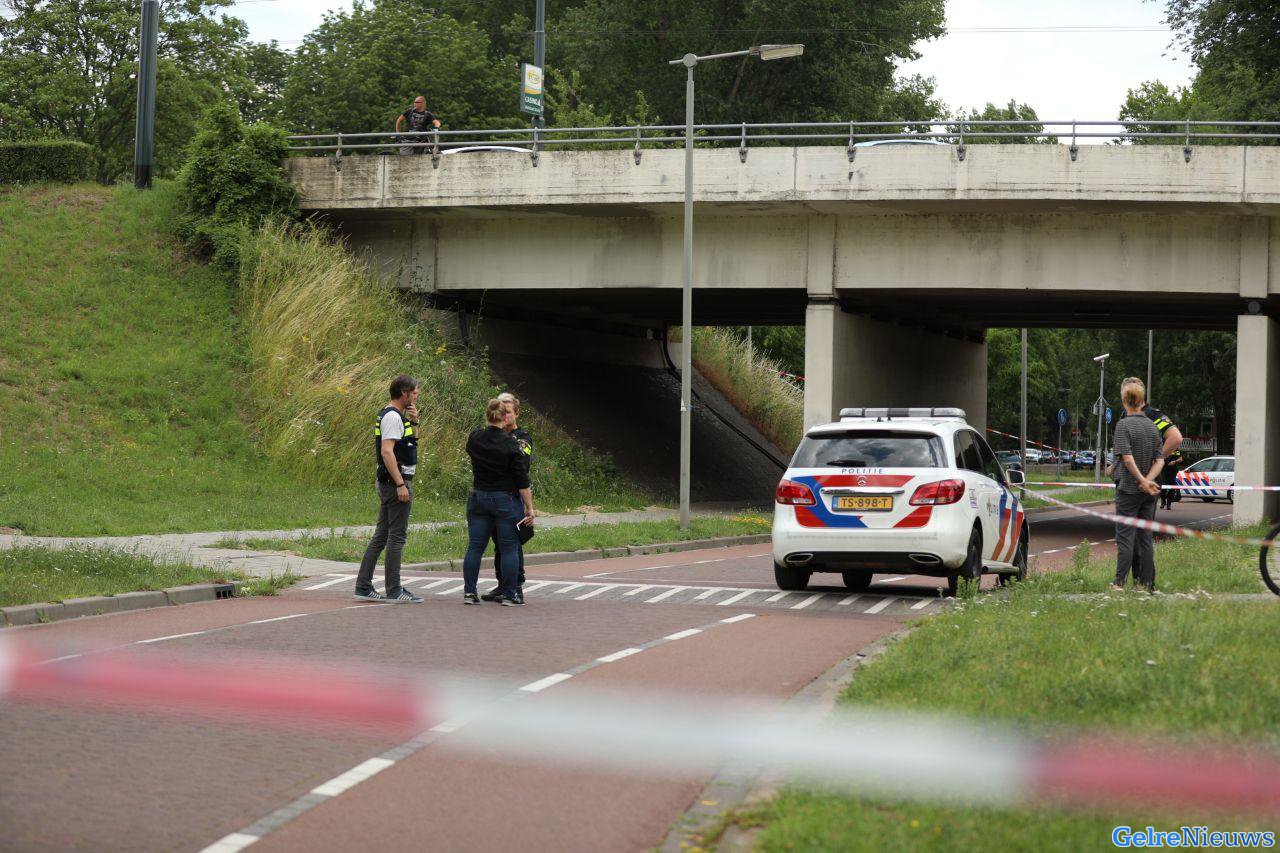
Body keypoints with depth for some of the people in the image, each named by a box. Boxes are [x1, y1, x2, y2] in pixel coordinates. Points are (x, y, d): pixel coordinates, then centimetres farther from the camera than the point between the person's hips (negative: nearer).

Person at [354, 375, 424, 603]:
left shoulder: (393, 415, 18)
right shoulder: (393, 417, -14)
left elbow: (412, 442, 31)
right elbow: (387, 451, -23)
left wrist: (414, 422, 13)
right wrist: (401, 484, -25)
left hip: (387, 484, 10)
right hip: (397, 482, -10)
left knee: (381, 536, 10)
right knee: (397, 536, -6)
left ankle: (363, 586, 11)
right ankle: (394, 590, -3)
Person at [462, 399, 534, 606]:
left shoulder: (474, 438, -1)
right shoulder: (510, 444, -13)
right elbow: (522, 480, -13)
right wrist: (529, 508, -8)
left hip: (478, 499, 5)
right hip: (506, 501, -4)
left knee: (474, 547, 9)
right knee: (509, 548, 2)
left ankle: (469, 592, 9)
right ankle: (508, 595, 2)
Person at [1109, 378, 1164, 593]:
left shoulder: (1124, 425, -12)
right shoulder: (1153, 426, 7)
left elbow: (1127, 458, -21)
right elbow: (1160, 460, 2)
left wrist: (1143, 481, -15)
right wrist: (1148, 480, -9)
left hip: (1129, 489, -5)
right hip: (1149, 493, 5)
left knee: (1125, 536, -2)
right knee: (1146, 537, 9)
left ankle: (1120, 582, -5)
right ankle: (1148, 584, 10)